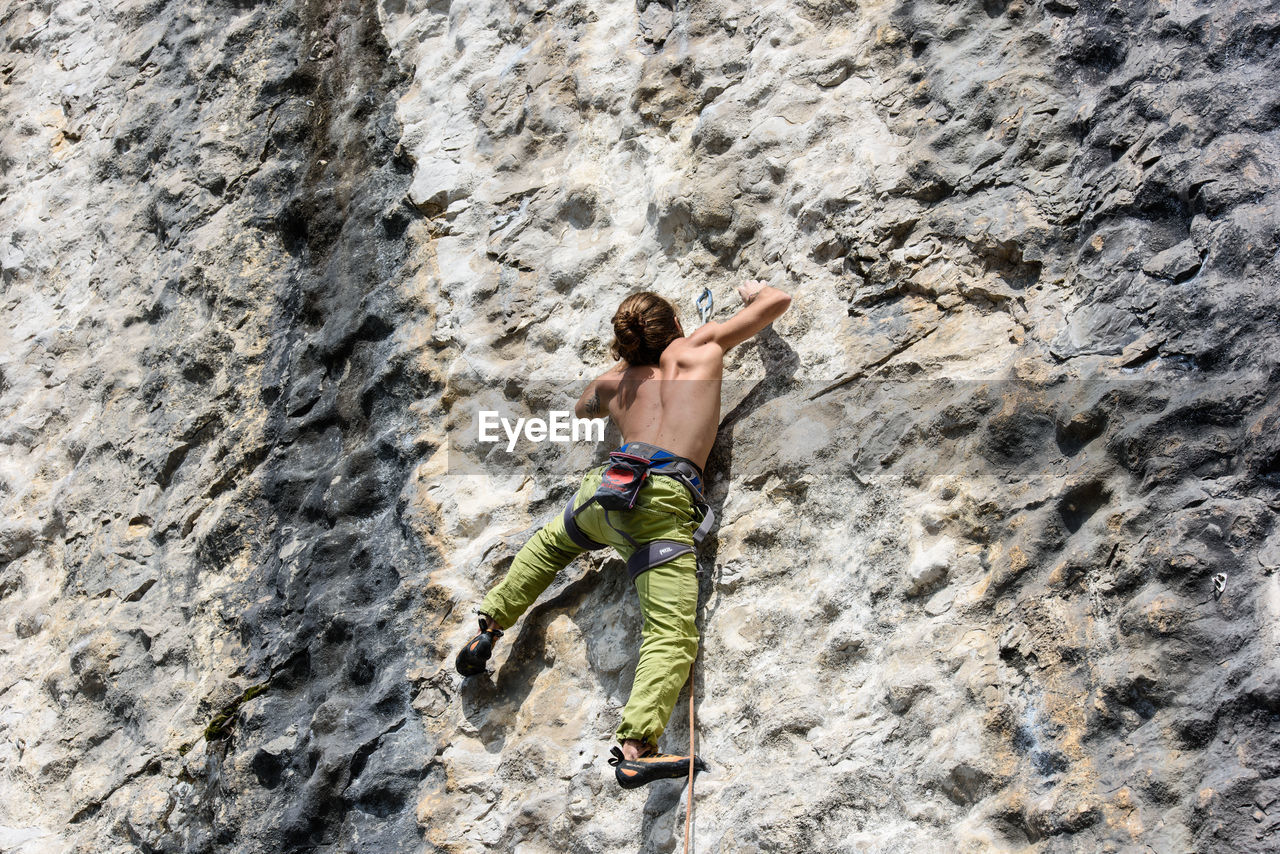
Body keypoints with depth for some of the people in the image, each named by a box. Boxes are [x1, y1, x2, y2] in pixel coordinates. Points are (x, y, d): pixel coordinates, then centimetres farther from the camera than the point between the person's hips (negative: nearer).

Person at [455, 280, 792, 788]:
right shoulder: (700, 348, 15)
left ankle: (489, 630, 40)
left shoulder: (613, 382, 25)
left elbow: (582, 408, 50)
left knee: (551, 542, 39)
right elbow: (779, 301, 23)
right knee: (673, 636, -12)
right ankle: (636, 750, -30)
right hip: (661, 500, -5)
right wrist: (754, 290, 45)